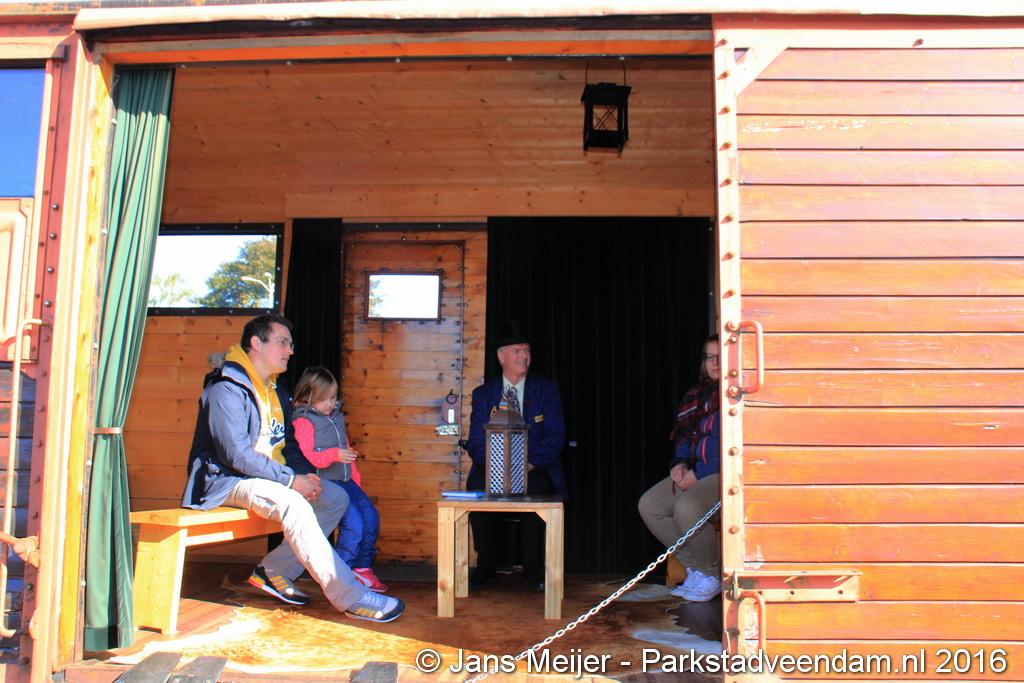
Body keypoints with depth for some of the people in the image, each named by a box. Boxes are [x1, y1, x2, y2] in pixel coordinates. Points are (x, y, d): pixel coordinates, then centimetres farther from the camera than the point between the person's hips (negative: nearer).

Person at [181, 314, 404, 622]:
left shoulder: (276, 389, 13)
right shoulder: (227, 388, -15)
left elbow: (288, 443, 17)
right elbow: (236, 454, -24)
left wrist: (306, 475, -4)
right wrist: (292, 480, -24)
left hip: (267, 476, 9)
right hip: (227, 480, -9)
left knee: (337, 498, -2)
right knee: (293, 504, -33)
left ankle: (275, 570, -2)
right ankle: (350, 597, -33)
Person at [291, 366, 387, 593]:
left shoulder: (337, 418, 20)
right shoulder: (303, 421, -4)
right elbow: (306, 456, -16)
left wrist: (355, 476, 22)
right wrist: (335, 455, -28)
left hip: (344, 481, 8)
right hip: (323, 482, -8)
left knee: (371, 516, -5)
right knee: (353, 522, -20)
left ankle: (362, 567, 10)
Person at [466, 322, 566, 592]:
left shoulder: (547, 389, 6)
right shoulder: (483, 394, 9)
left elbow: (555, 437, -2)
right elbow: (477, 442, 3)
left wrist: (530, 464, -19)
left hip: (535, 469, -1)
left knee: (536, 488, -34)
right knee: (477, 484, -31)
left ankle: (533, 569, -15)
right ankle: (486, 567, -14)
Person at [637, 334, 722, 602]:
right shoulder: (698, 394, 16)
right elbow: (685, 436, 24)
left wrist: (699, 474, -15)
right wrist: (679, 463, 4)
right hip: (695, 472, 8)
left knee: (685, 508, -31)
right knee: (648, 505, -8)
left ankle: (713, 576, -4)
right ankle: (695, 570, 5)